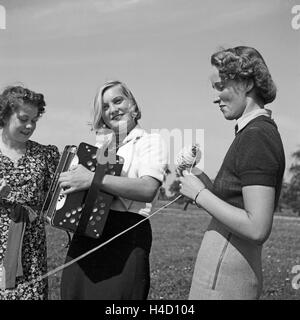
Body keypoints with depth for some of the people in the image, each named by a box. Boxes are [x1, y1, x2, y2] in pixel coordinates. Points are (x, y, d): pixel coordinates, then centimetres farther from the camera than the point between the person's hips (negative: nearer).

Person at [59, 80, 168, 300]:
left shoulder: (151, 141, 0)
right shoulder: (100, 144, 16)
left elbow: (148, 189, -19)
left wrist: (94, 179, -24)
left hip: (127, 237, -5)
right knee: (75, 292, 8)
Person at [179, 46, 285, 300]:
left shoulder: (256, 137, -18)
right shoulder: (261, 130, 11)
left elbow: (257, 228, -24)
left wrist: (200, 195, -16)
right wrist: (205, 186, 6)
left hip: (224, 273, -9)